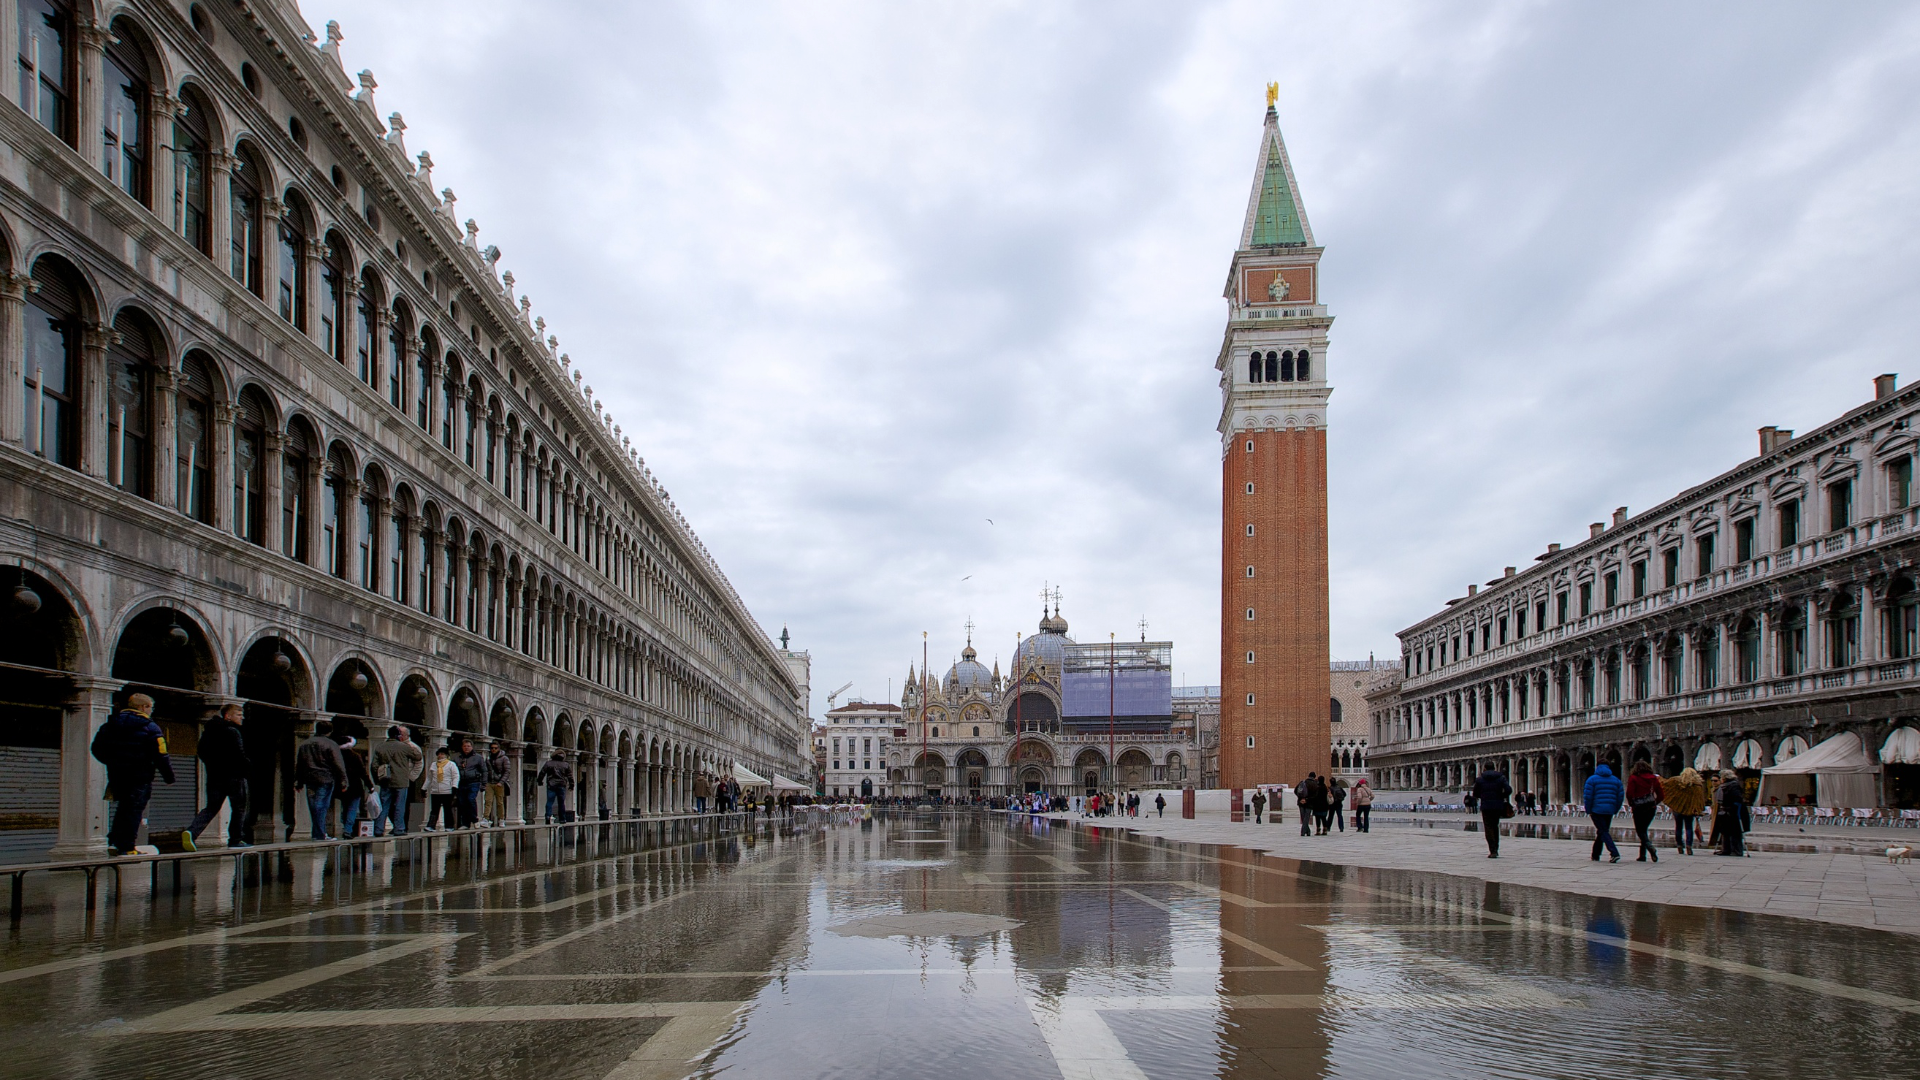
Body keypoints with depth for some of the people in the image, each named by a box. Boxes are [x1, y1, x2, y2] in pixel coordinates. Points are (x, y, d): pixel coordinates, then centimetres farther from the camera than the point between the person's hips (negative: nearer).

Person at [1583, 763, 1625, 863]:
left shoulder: (1592, 779, 1)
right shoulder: (1616, 780, 12)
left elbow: (1587, 796, -6)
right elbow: (1621, 797, 7)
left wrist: (1588, 810, 2)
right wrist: (1615, 810, 13)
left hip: (1596, 810, -4)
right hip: (1610, 811, 4)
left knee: (1603, 832, -6)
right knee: (1602, 832, 15)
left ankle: (1615, 853, -23)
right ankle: (1595, 855, 20)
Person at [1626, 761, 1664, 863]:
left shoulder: (1633, 778, -5)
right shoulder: (1653, 778, 8)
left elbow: (1629, 793, -12)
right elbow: (1661, 794, 7)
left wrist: (1631, 804, 4)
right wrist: (1655, 803, 18)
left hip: (1639, 807, -5)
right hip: (1651, 807, 5)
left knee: (1640, 830, 3)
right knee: (1644, 829, 15)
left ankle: (1650, 847, -24)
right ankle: (1642, 855, 12)